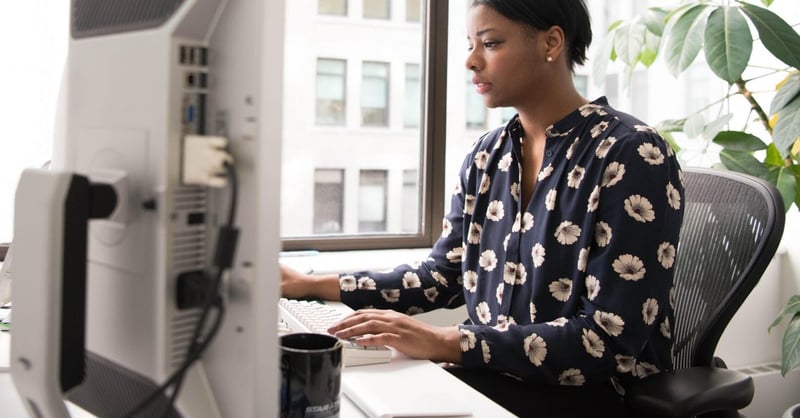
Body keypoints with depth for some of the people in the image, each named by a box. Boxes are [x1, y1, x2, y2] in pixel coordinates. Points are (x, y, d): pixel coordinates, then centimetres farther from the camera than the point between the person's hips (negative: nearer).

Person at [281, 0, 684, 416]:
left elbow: (611, 338, -22)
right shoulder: (487, 156, 5)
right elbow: (444, 275, 11)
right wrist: (314, 285, 1)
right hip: (495, 374, 6)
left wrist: (447, 343, -29)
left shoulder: (632, 156, -17)